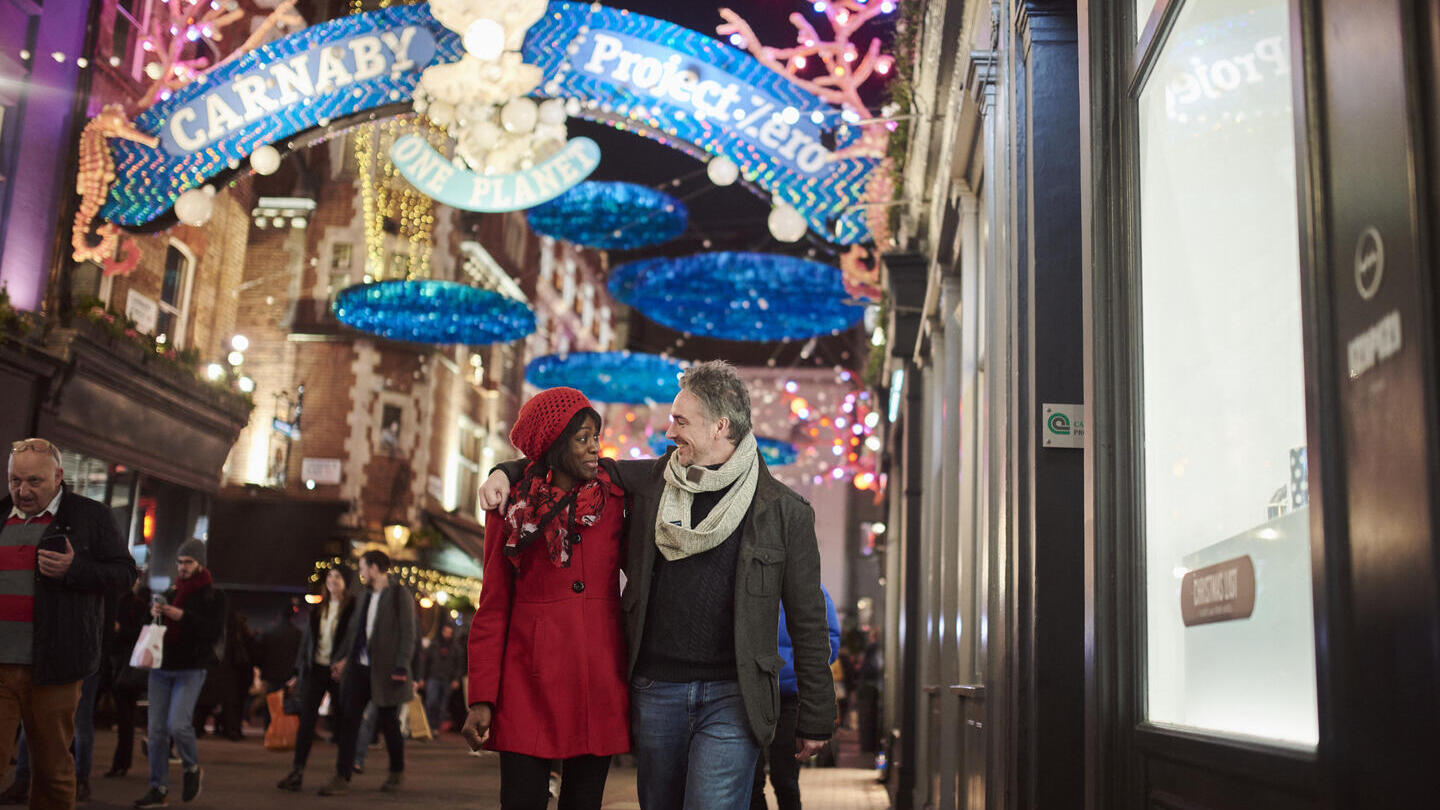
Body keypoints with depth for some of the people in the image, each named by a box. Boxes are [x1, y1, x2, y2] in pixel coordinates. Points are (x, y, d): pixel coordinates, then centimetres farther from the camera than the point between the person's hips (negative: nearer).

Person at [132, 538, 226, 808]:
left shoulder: (213, 596, 1)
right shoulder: (171, 593, 17)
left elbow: (214, 632, -11)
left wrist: (183, 617, -20)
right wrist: (153, 614, 1)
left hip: (190, 669, -5)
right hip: (161, 667, 5)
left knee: (178, 724, -17)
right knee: (157, 730, 0)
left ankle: (193, 769, 10)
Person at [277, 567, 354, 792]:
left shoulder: (353, 609, -4)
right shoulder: (317, 610, 12)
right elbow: (306, 640, 15)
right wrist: (298, 672, 12)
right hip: (314, 670, 4)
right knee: (306, 720, -3)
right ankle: (296, 771, -5)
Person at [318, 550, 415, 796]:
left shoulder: (400, 594, -5)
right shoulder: (363, 595, 16)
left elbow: (408, 634, -8)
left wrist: (402, 667, -15)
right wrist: (341, 658, 19)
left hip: (385, 669, -6)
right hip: (358, 666, 6)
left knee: (389, 724, 5)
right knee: (348, 720, -2)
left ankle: (397, 773, 24)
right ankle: (342, 778, 0)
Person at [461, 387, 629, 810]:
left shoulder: (612, 501, 7)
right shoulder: (512, 508, 4)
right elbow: (492, 608, 3)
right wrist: (481, 698, -4)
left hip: (599, 679, 2)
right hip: (530, 679, -1)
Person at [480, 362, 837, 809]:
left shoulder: (784, 511, -3)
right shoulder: (650, 481, 6)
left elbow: (807, 621, 1)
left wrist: (815, 719, 3)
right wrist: (508, 471, 8)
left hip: (731, 696, -4)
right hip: (655, 691, 4)